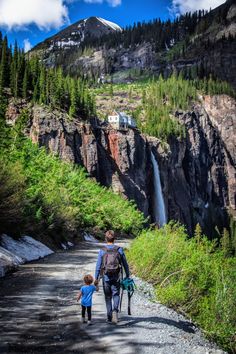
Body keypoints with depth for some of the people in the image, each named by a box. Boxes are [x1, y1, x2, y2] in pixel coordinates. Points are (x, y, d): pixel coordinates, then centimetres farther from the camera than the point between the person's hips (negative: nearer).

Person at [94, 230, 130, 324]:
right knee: (116, 295, 12)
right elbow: (125, 264, 2)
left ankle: (109, 317, 17)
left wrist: (96, 278, 2)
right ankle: (115, 310, -15)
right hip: (116, 278, 0)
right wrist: (127, 276, 11)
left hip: (106, 277, 0)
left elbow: (98, 266, -5)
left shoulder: (102, 251, -6)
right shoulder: (119, 249, -3)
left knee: (108, 297, 13)